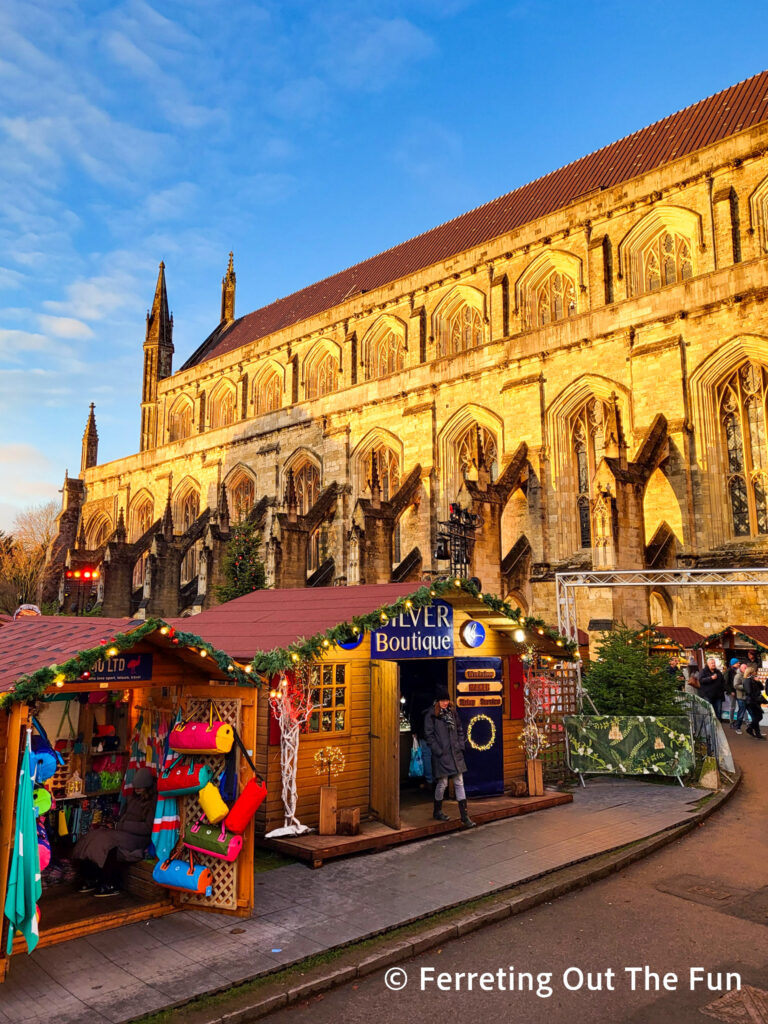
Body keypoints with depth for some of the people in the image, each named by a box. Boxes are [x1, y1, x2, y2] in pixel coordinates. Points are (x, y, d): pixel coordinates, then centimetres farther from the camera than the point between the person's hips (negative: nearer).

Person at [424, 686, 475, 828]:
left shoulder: (452, 712, 10)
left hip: (455, 753, 5)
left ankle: (465, 816, 7)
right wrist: (438, 751, -14)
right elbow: (429, 735, -9)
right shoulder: (431, 714, -7)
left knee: (459, 783, 5)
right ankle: (437, 811, 24)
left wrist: (461, 746, 6)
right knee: (443, 783, 2)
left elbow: (459, 730, 16)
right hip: (441, 755, -5)